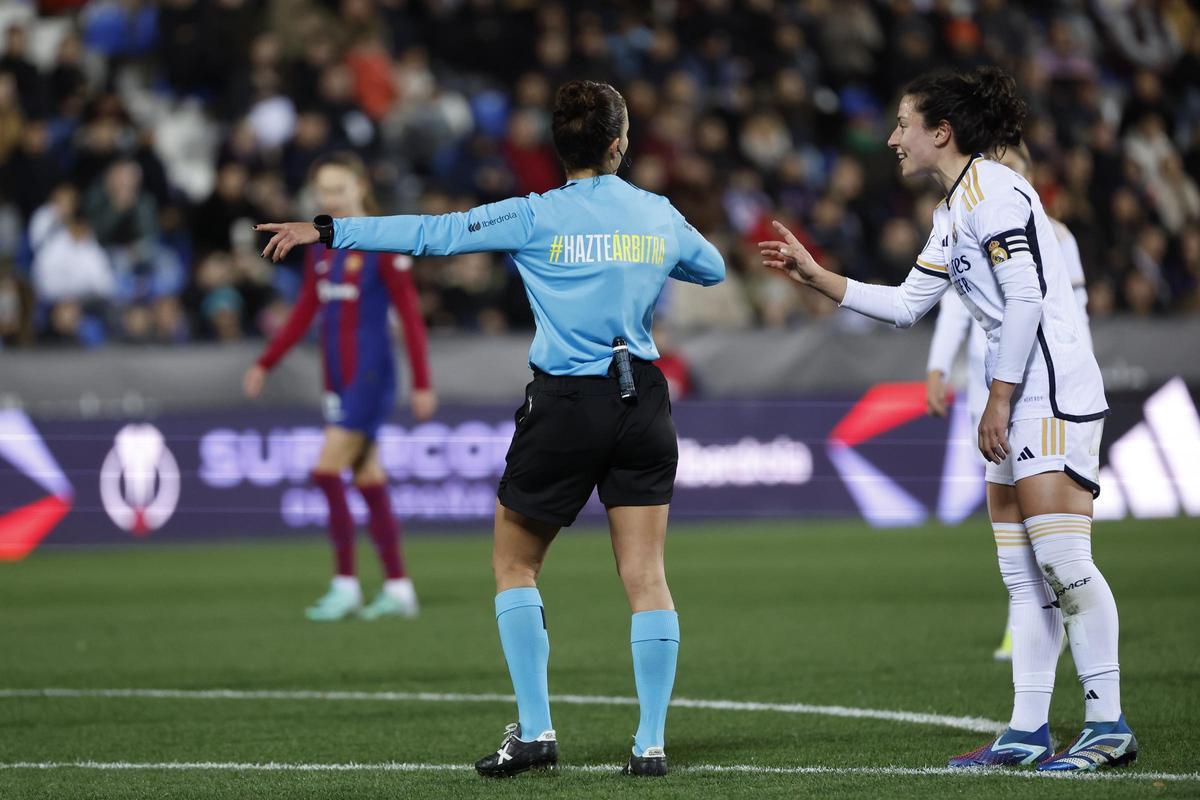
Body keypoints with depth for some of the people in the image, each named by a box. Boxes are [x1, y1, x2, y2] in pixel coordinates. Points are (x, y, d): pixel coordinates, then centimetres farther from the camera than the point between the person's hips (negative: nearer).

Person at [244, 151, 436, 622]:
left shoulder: (383, 245, -10)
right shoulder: (320, 247, 10)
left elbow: (410, 316, -11)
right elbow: (305, 312, 18)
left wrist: (422, 384, -14)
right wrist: (265, 364, 14)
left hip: (369, 376, -7)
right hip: (338, 380, 7)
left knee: (328, 471, -15)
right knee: (369, 482, 8)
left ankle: (345, 586, -9)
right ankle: (398, 590, 13)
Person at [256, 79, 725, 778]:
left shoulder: (537, 218, -7)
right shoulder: (659, 216, 5)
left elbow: (433, 234, -7)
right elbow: (713, 268, 24)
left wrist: (325, 231, -1)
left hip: (566, 405, -3)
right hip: (644, 401, 3)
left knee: (514, 563, 12)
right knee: (646, 575, 5)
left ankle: (535, 730, 6)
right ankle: (652, 743, 1)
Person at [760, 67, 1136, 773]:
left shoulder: (991, 191, -12)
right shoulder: (953, 211, 18)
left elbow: (1026, 297, -18)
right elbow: (907, 304, 24)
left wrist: (998, 399, -17)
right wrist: (815, 276, 20)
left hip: (1053, 392, -10)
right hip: (1017, 401, 10)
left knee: (1061, 557, -13)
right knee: (1022, 570, 7)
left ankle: (1109, 726, -11)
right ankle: (1029, 729, 8)